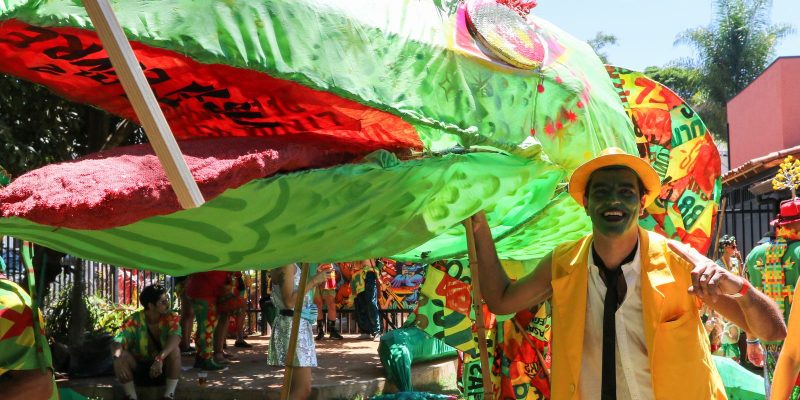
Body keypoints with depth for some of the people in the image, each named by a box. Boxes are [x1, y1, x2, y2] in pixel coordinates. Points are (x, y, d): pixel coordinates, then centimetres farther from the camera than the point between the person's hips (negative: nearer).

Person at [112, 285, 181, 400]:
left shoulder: (171, 317, -15)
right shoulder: (134, 321, -16)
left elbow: (175, 337, -35)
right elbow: (118, 341, -29)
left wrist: (160, 358, -51)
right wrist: (117, 360, -51)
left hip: (164, 367, 0)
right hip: (139, 367, 1)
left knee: (174, 349, -30)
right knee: (121, 355, -27)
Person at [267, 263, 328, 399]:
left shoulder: (290, 265, 15)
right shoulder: (286, 264, -15)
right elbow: (289, 302, -22)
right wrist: (313, 281, -18)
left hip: (298, 325, 11)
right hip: (293, 326, -11)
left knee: (297, 388, 13)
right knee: (303, 389, -13)